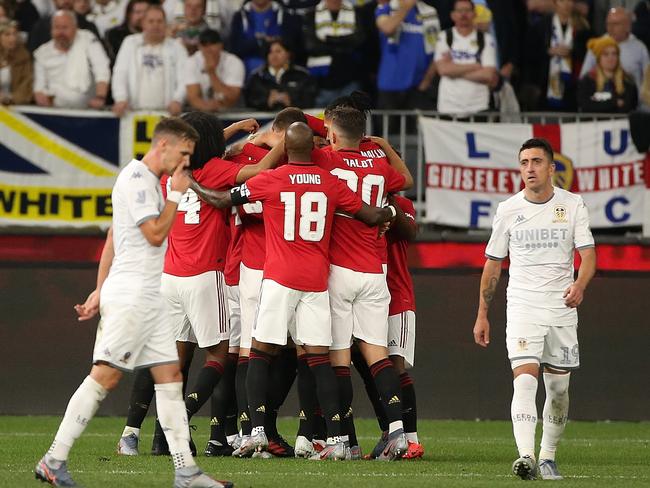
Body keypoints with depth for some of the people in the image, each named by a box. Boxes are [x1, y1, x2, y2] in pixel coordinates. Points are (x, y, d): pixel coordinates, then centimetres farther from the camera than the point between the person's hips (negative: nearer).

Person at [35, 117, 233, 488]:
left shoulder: (149, 180, 20)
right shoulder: (137, 178, -11)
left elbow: (113, 238, 23)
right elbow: (155, 233, -17)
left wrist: (100, 290, 22)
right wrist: (177, 194, -7)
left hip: (149, 296, 10)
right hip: (131, 295, -10)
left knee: (170, 375, 5)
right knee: (105, 376, -12)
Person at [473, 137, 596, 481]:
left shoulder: (572, 205, 1)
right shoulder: (508, 210, 2)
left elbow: (588, 255, -5)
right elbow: (493, 264, 11)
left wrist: (579, 285, -26)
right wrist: (482, 315, 10)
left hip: (562, 309, 1)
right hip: (522, 308, -1)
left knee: (559, 388, 7)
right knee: (525, 379, -19)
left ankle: (547, 456, 24)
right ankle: (526, 456, -31)